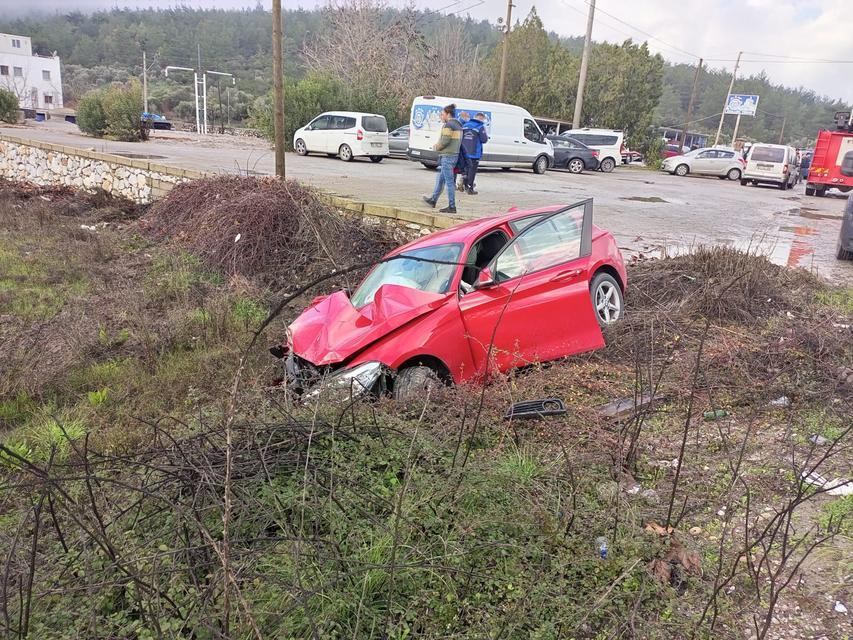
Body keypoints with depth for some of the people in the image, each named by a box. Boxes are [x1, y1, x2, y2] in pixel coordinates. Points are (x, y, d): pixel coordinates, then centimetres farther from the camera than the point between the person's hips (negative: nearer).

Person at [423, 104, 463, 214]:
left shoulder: (448, 125, -14)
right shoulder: (458, 125, 16)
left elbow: (445, 141, -22)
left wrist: (437, 147, -1)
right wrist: (438, 145, 12)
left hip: (447, 156, -10)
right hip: (455, 154, 10)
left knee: (449, 181, -6)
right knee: (440, 179, 20)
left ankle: (452, 206, -4)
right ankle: (433, 200, 32)